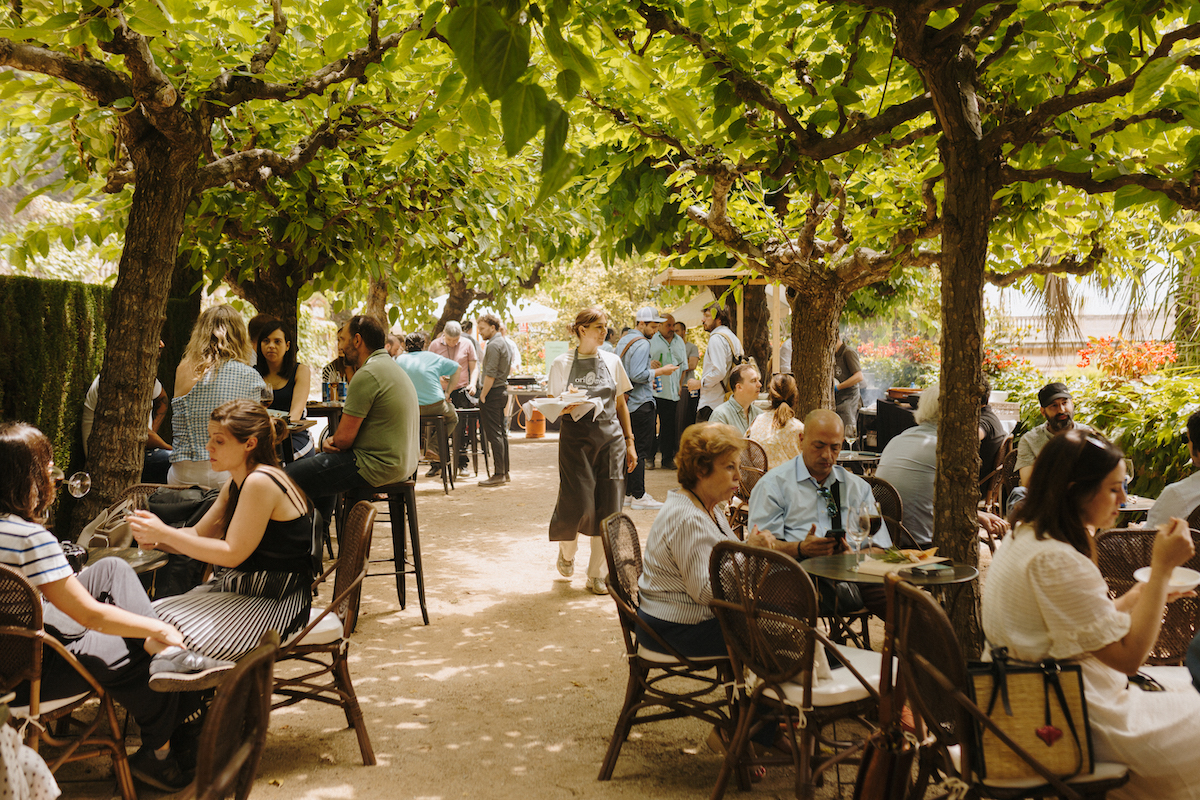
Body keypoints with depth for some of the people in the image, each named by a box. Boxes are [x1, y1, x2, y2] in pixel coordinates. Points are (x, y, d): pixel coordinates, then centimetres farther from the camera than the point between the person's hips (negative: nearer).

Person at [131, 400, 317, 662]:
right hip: (242, 589, 10)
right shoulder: (236, 483, 12)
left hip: (274, 602, -10)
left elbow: (232, 553, -20)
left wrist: (165, 534, -17)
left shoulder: (261, 482, -20)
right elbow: (199, 533, 15)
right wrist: (155, 539, -4)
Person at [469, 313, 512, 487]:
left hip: (492, 394, -10)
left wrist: (483, 396, -16)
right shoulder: (504, 343, 16)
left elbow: (490, 375, -20)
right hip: (502, 390, 10)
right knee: (501, 432, 12)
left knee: (494, 434, -8)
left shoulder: (494, 345, -15)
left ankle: (499, 474, -7)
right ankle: (505, 472, 16)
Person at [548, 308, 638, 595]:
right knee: (577, 504, -8)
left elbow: (621, 404, 14)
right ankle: (567, 551, 26)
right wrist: (566, 407, -20)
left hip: (610, 438, 3)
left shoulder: (612, 361, 10)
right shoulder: (562, 363, 2)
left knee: (607, 509, 0)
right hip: (576, 439, -3)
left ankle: (596, 574, 14)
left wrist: (629, 442, 11)